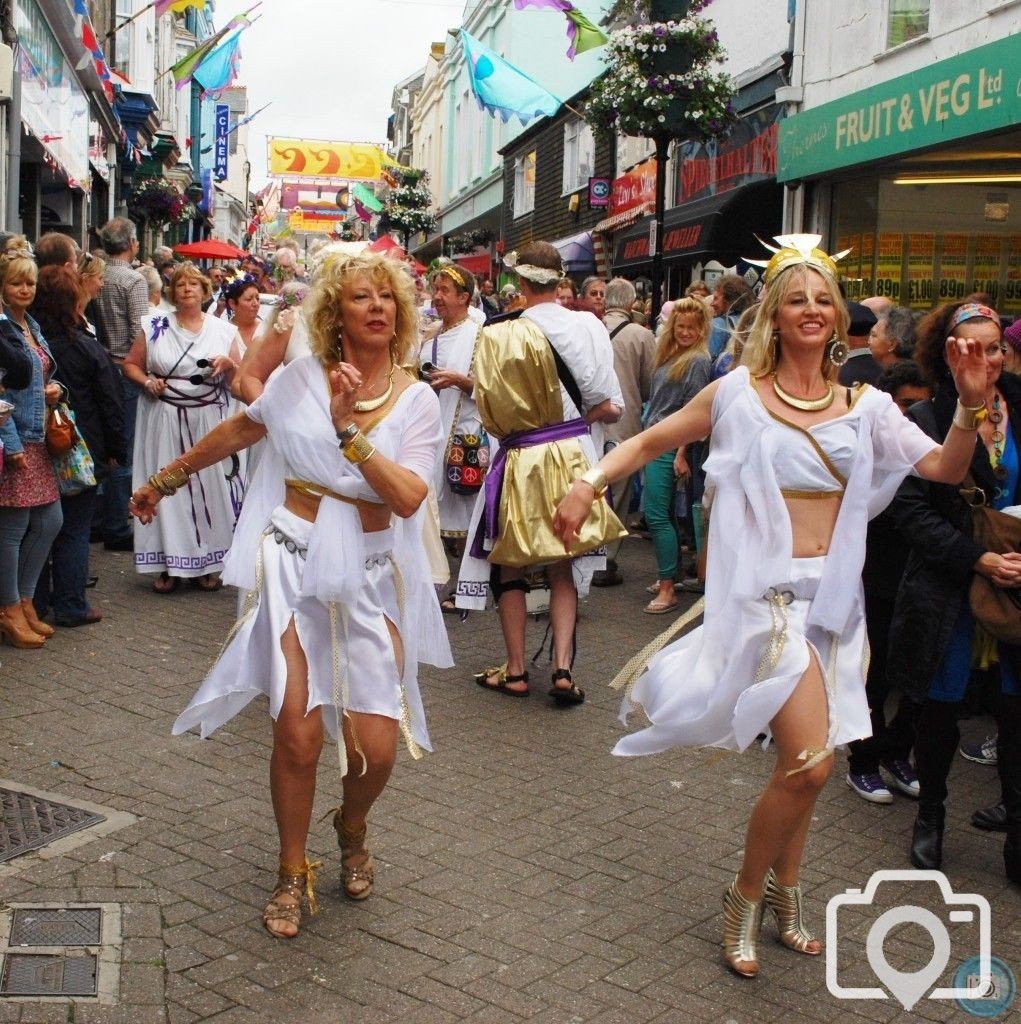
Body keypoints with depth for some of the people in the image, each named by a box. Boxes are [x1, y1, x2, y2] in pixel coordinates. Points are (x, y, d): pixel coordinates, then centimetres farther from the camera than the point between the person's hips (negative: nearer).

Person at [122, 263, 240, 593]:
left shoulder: (223, 330, 5)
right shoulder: (154, 327, 5)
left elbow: (239, 380, 6)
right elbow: (131, 364, 9)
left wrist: (228, 364, -15)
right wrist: (146, 381, -10)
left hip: (208, 421, 0)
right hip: (164, 420, 0)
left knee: (208, 486, 2)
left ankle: (207, 563, 13)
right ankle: (168, 564, 9)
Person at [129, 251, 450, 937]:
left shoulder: (417, 400, -1)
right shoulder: (303, 377, 0)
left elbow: (408, 499, -14)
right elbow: (233, 434, 15)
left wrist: (347, 427, -20)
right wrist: (164, 480, 24)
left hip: (370, 577, 1)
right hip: (294, 565, 0)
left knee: (376, 745, -5)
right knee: (297, 734, -6)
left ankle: (352, 830, 31)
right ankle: (293, 874, 19)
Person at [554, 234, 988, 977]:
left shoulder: (865, 407, 6)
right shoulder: (740, 392, -3)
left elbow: (947, 468, 2)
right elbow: (651, 442, 3)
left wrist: (972, 403, -12)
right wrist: (589, 483, -11)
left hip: (836, 595, 5)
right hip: (769, 592, -5)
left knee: (805, 763, 12)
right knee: (809, 762, -15)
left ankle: (783, 894, 33)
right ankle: (746, 899, 8)